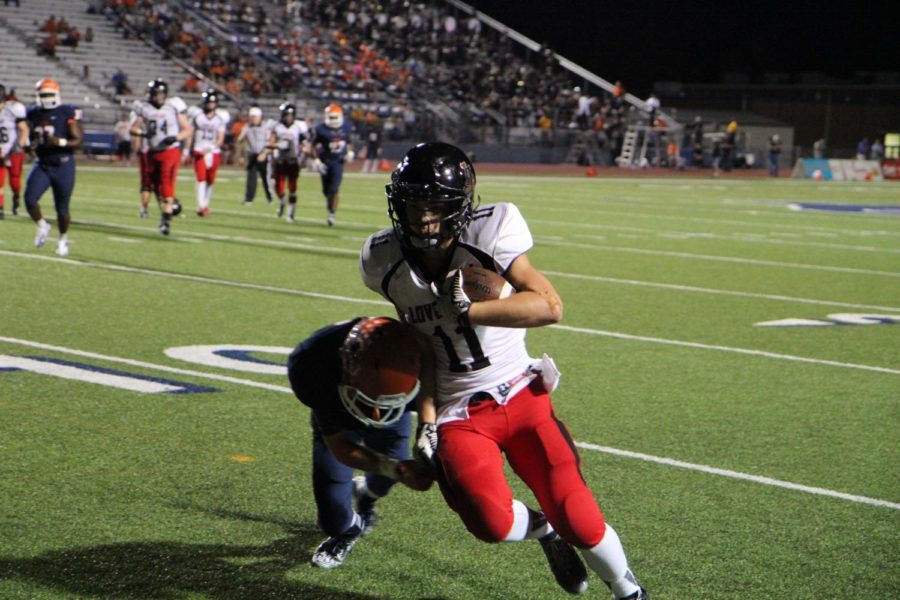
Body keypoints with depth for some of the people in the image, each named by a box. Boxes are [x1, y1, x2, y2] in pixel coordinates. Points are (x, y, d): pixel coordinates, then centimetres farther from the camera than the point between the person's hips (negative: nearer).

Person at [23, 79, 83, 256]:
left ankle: (63, 239, 28)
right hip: (42, 165, 3)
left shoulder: (67, 114, -10)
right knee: (30, 199, -15)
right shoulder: (33, 115, 4)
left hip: (63, 165, -3)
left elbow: (79, 141, -12)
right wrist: (29, 146, -7)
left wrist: (60, 142, -27)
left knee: (62, 207, 4)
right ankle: (42, 226, 13)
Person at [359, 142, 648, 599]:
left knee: (578, 520, -7)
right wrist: (426, 418, 7)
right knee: (493, 523, -20)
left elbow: (549, 307, -27)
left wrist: (466, 311, -30)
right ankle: (543, 530, 17)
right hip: (458, 413, 2)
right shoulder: (386, 261, -5)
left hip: (520, 394, -2)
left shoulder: (489, 234, -17)